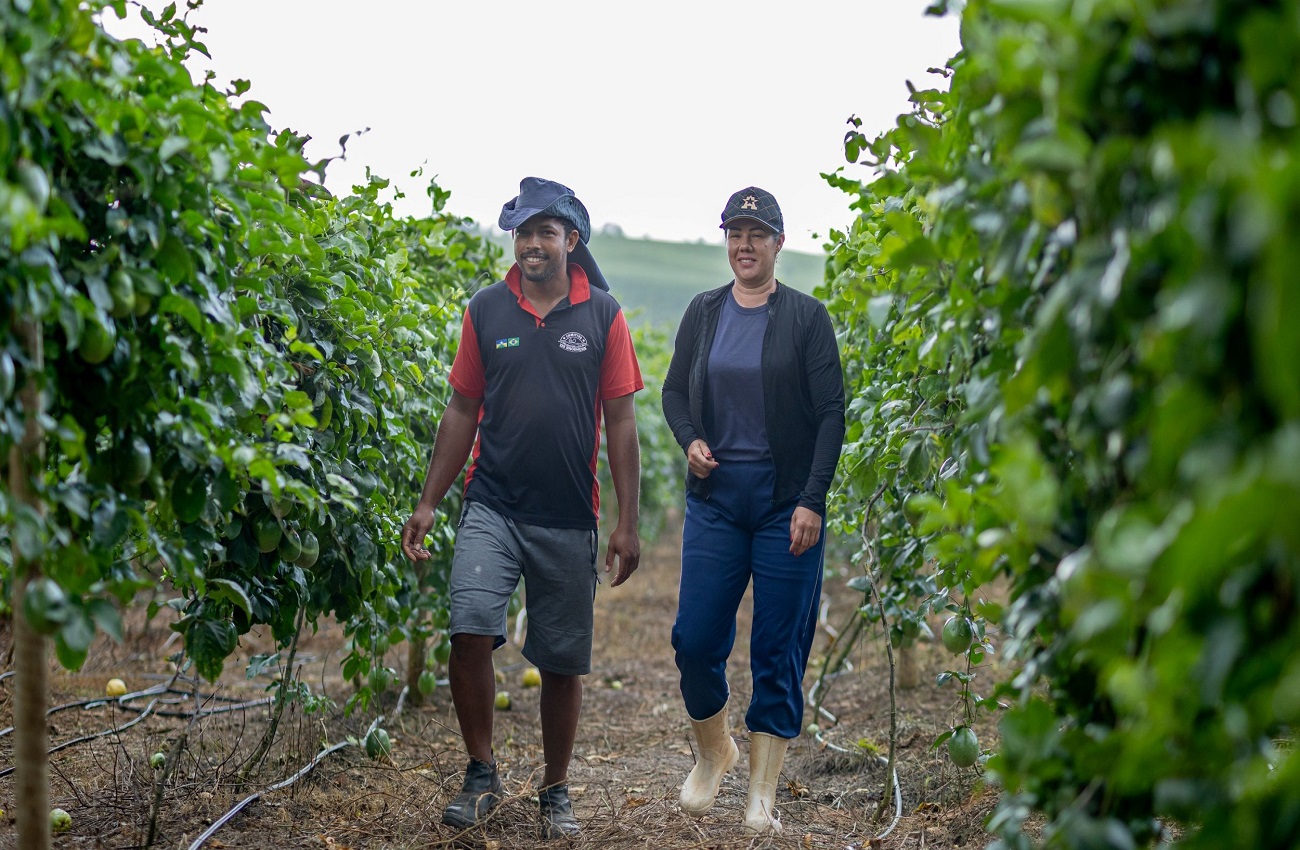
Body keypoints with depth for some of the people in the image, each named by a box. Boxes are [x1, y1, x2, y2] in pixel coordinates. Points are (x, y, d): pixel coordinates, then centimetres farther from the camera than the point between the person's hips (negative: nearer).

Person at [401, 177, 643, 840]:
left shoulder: (602, 314, 1)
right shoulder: (486, 309, 4)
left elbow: (619, 421, 2)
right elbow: (462, 411, 10)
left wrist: (627, 523, -1)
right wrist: (428, 503, 6)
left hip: (569, 519, 0)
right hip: (492, 505, 0)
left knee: (562, 661, 6)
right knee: (469, 633, -17)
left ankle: (555, 792, 24)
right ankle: (481, 774, 3)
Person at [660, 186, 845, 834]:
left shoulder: (806, 317, -2)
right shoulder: (704, 312, 8)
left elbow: (831, 415, -4)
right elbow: (674, 390, 17)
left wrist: (812, 501, -13)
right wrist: (689, 440, -5)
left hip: (786, 505, -3)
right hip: (715, 500, 3)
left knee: (779, 651, 0)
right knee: (694, 640, 0)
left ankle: (762, 795, 9)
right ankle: (714, 752, 27)